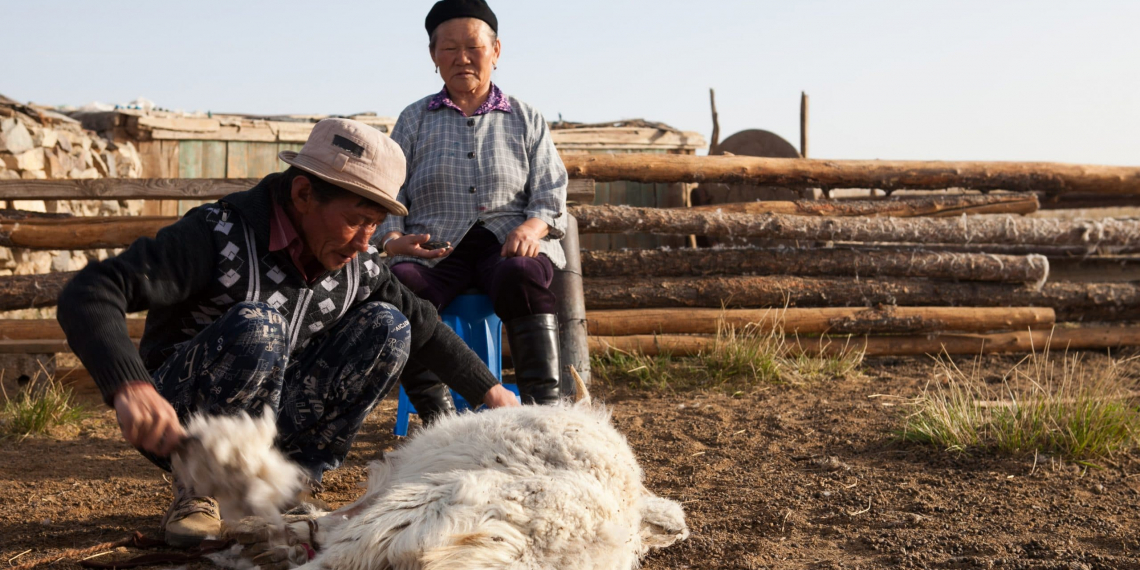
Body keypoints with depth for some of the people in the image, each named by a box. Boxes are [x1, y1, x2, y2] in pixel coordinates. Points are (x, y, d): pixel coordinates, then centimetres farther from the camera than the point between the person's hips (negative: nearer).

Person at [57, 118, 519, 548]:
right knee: (256, 326, -34)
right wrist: (129, 387, -49)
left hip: (269, 416, 6)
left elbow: (423, 327, 15)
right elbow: (88, 296, -32)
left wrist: (490, 392, 13)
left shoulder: (360, 266, -4)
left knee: (386, 326, -9)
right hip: (175, 422, -6)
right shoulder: (220, 237, -23)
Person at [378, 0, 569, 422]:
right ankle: (437, 416, -37)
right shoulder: (414, 119, 21)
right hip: (432, 245, 1)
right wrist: (393, 239, -9)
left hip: (507, 240, 0)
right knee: (399, 286, -35)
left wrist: (534, 225, -12)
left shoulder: (525, 119, 20)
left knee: (520, 275, -39)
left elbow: (551, 190, 12)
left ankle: (544, 407, -39)